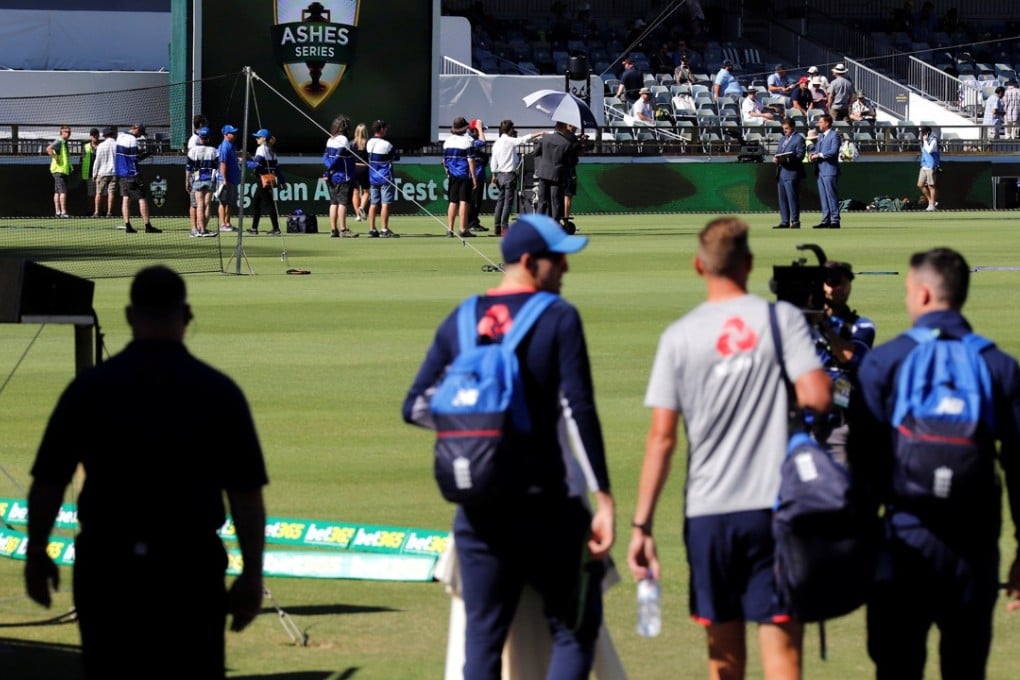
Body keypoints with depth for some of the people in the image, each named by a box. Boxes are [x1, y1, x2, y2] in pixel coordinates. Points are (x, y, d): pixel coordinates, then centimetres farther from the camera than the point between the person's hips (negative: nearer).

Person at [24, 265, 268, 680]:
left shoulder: (89, 389, -2)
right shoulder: (218, 392, -3)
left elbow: (47, 483, 1)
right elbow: (246, 495, -4)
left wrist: (36, 555, 15)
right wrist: (251, 576, 4)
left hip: (107, 567, 0)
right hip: (190, 567, 0)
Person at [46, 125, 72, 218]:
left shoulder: (64, 143, 18)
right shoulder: (59, 142, -12)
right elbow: (48, 149, -27)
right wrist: (55, 159, -22)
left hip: (64, 171, 10)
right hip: (59, 170, -10)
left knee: (57, 192, 9)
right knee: (63, 191, -14)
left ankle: (57, 212, 9)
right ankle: (63, 212, -18)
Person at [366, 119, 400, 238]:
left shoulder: (369, 143, 4)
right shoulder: (386, 144, -15)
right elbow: (397, 157, -6)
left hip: (373, 178, 7)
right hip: (385, 178, -6)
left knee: (374, 203, 9)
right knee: (385, 203, -5)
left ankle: (372, 229, 9)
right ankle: (385, 230, -7)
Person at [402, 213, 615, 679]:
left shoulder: (459, 322, 7)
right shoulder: (559, 318, -7)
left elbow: (415, 407, 8)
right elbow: (579, 413, -13)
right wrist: (603, 500, -13)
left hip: (480, 513, 4)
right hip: (548, 507, -4)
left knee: (482, 640, 8)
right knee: (574, 632, 4)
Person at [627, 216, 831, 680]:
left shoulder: (679, 336, 2)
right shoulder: (781, 318, -2)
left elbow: (662, 438, 0)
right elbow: (816, 397, -12)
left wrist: (642, 525, 3)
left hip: (706, 513, 2)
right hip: (775, 504, -2)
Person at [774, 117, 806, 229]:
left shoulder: (799, 139, -3)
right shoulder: (783, 139, 24)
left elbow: (800, 155, -12)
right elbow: (778, 152, 27)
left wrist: (787, 159, -25)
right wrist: (775, 158, 3)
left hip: (791, 172, -8)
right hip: (781, 172, 8)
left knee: (792, 198, -9)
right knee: (782, 199, 9)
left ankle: (795, 222, -7)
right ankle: (784, 222, 12)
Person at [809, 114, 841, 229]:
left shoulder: (834, 135, -8)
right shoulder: (820, 135, 20)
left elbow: (834, 151, -19)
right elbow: (816, 149, 26)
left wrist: (819, 155, -18)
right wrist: (813, 154, 4)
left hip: (829, 170, -9)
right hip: (820, 171, 9)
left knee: (831, 196, -7)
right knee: (823, 197, 10)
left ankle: (835, 221, -6)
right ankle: (825, 221, 14)